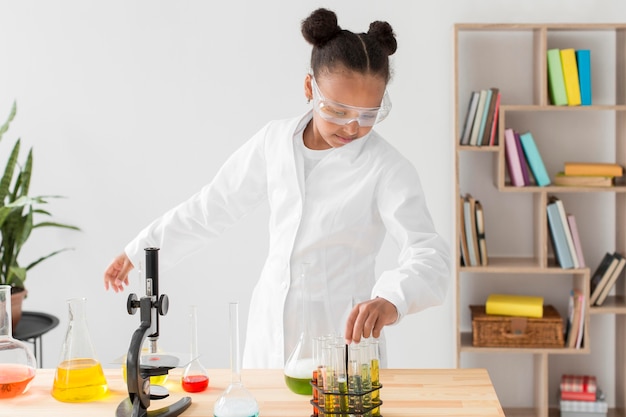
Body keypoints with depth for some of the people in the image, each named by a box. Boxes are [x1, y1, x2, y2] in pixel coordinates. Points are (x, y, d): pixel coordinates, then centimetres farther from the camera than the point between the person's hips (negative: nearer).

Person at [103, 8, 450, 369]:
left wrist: (391, 300, -49)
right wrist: (139, 251, 16)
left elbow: (428, 254, -27)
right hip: (271, 333, 4)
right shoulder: (275, 140, -1)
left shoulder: (387, 169, -15)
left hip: (344, 338, -4)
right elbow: (213, 206, 10)